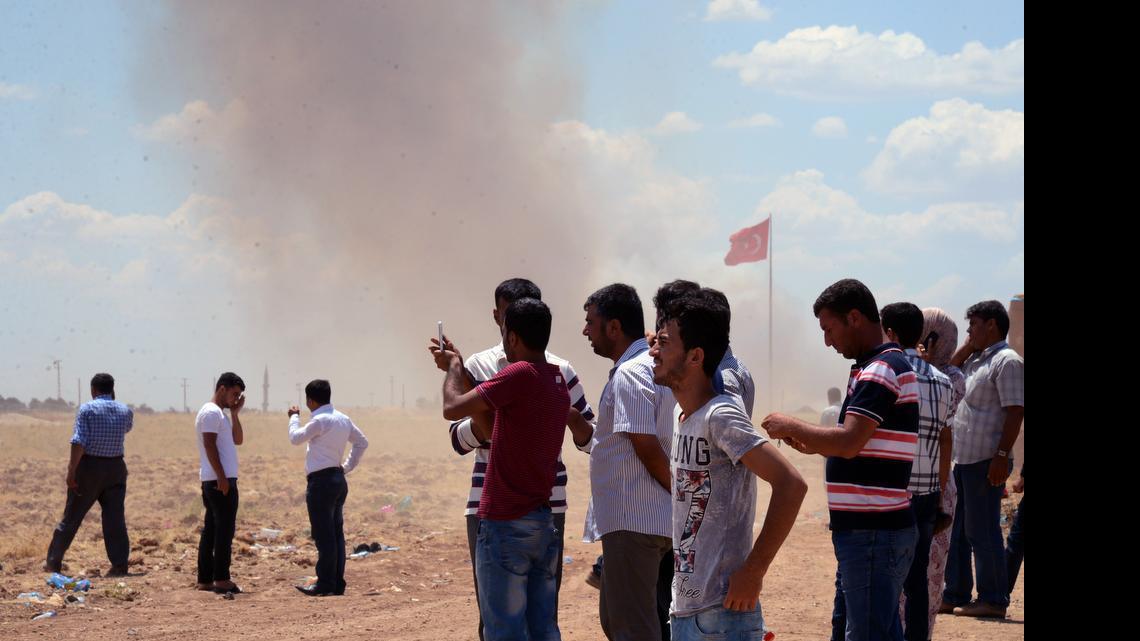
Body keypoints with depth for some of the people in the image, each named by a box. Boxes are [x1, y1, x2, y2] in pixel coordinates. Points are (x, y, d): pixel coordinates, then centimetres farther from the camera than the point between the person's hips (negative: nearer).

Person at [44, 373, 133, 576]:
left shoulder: (87, 409, -8)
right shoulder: (126, 411, 5)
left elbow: (79, 442, -16)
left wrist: (72, 470, -16)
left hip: (89, 467, -3)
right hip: (115, 468, 3)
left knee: (71, 517, 6)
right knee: (115, 518, 3)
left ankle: (53, 562, 15)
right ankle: (120, 565, -4)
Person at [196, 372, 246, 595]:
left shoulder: (221, 414, 22)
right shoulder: (212, 412, -10)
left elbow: (238, 440, 21)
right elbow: (209, 445, -18)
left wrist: (235, 413, 13)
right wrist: (222, 477, -22)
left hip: (212, 482, 10)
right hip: (221, 480, -10)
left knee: (212, 530, 10)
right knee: (224, 529, -10)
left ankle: (205, 580, 11)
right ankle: (222, 579, -11)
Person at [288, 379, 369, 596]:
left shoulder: (320, 421, -15)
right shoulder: (343, 420, 12)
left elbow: (295, 437, -4)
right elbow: (362, 442, 22)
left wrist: (294, 417, 13)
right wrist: (348, 466, 18)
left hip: (321, 481, -9)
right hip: (338, 479, 9)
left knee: (323, 535, -6)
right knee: (336, 533, 10)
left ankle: (325, 584, -5)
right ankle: (337, 583, 11)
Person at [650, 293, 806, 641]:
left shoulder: (720, 416, -15)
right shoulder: (684, 419, 12)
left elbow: (791, 485, -24)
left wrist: (753, 572, -21)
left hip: (723, 612, -9)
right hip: (684, 610, 9)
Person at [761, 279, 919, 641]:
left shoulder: (881, 369, -15)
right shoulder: (886, 365, 17)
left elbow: (848, 442, -26)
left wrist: (792, 427, -12)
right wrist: (812, 446, 11)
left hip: (873, 533, -11)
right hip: (869, 529, 11)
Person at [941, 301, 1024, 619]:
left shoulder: (1006, 361, -12)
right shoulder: (975, 360, 16)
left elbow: (1016, 411, -18)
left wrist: (1001, 456, -23)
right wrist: (967, 347, 13)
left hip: (985, 461, -10)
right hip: (963, 460, 10)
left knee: (982, 531, -5)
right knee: (956, 530, 14)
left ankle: (993, 600, 2)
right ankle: (955, 595, 21)